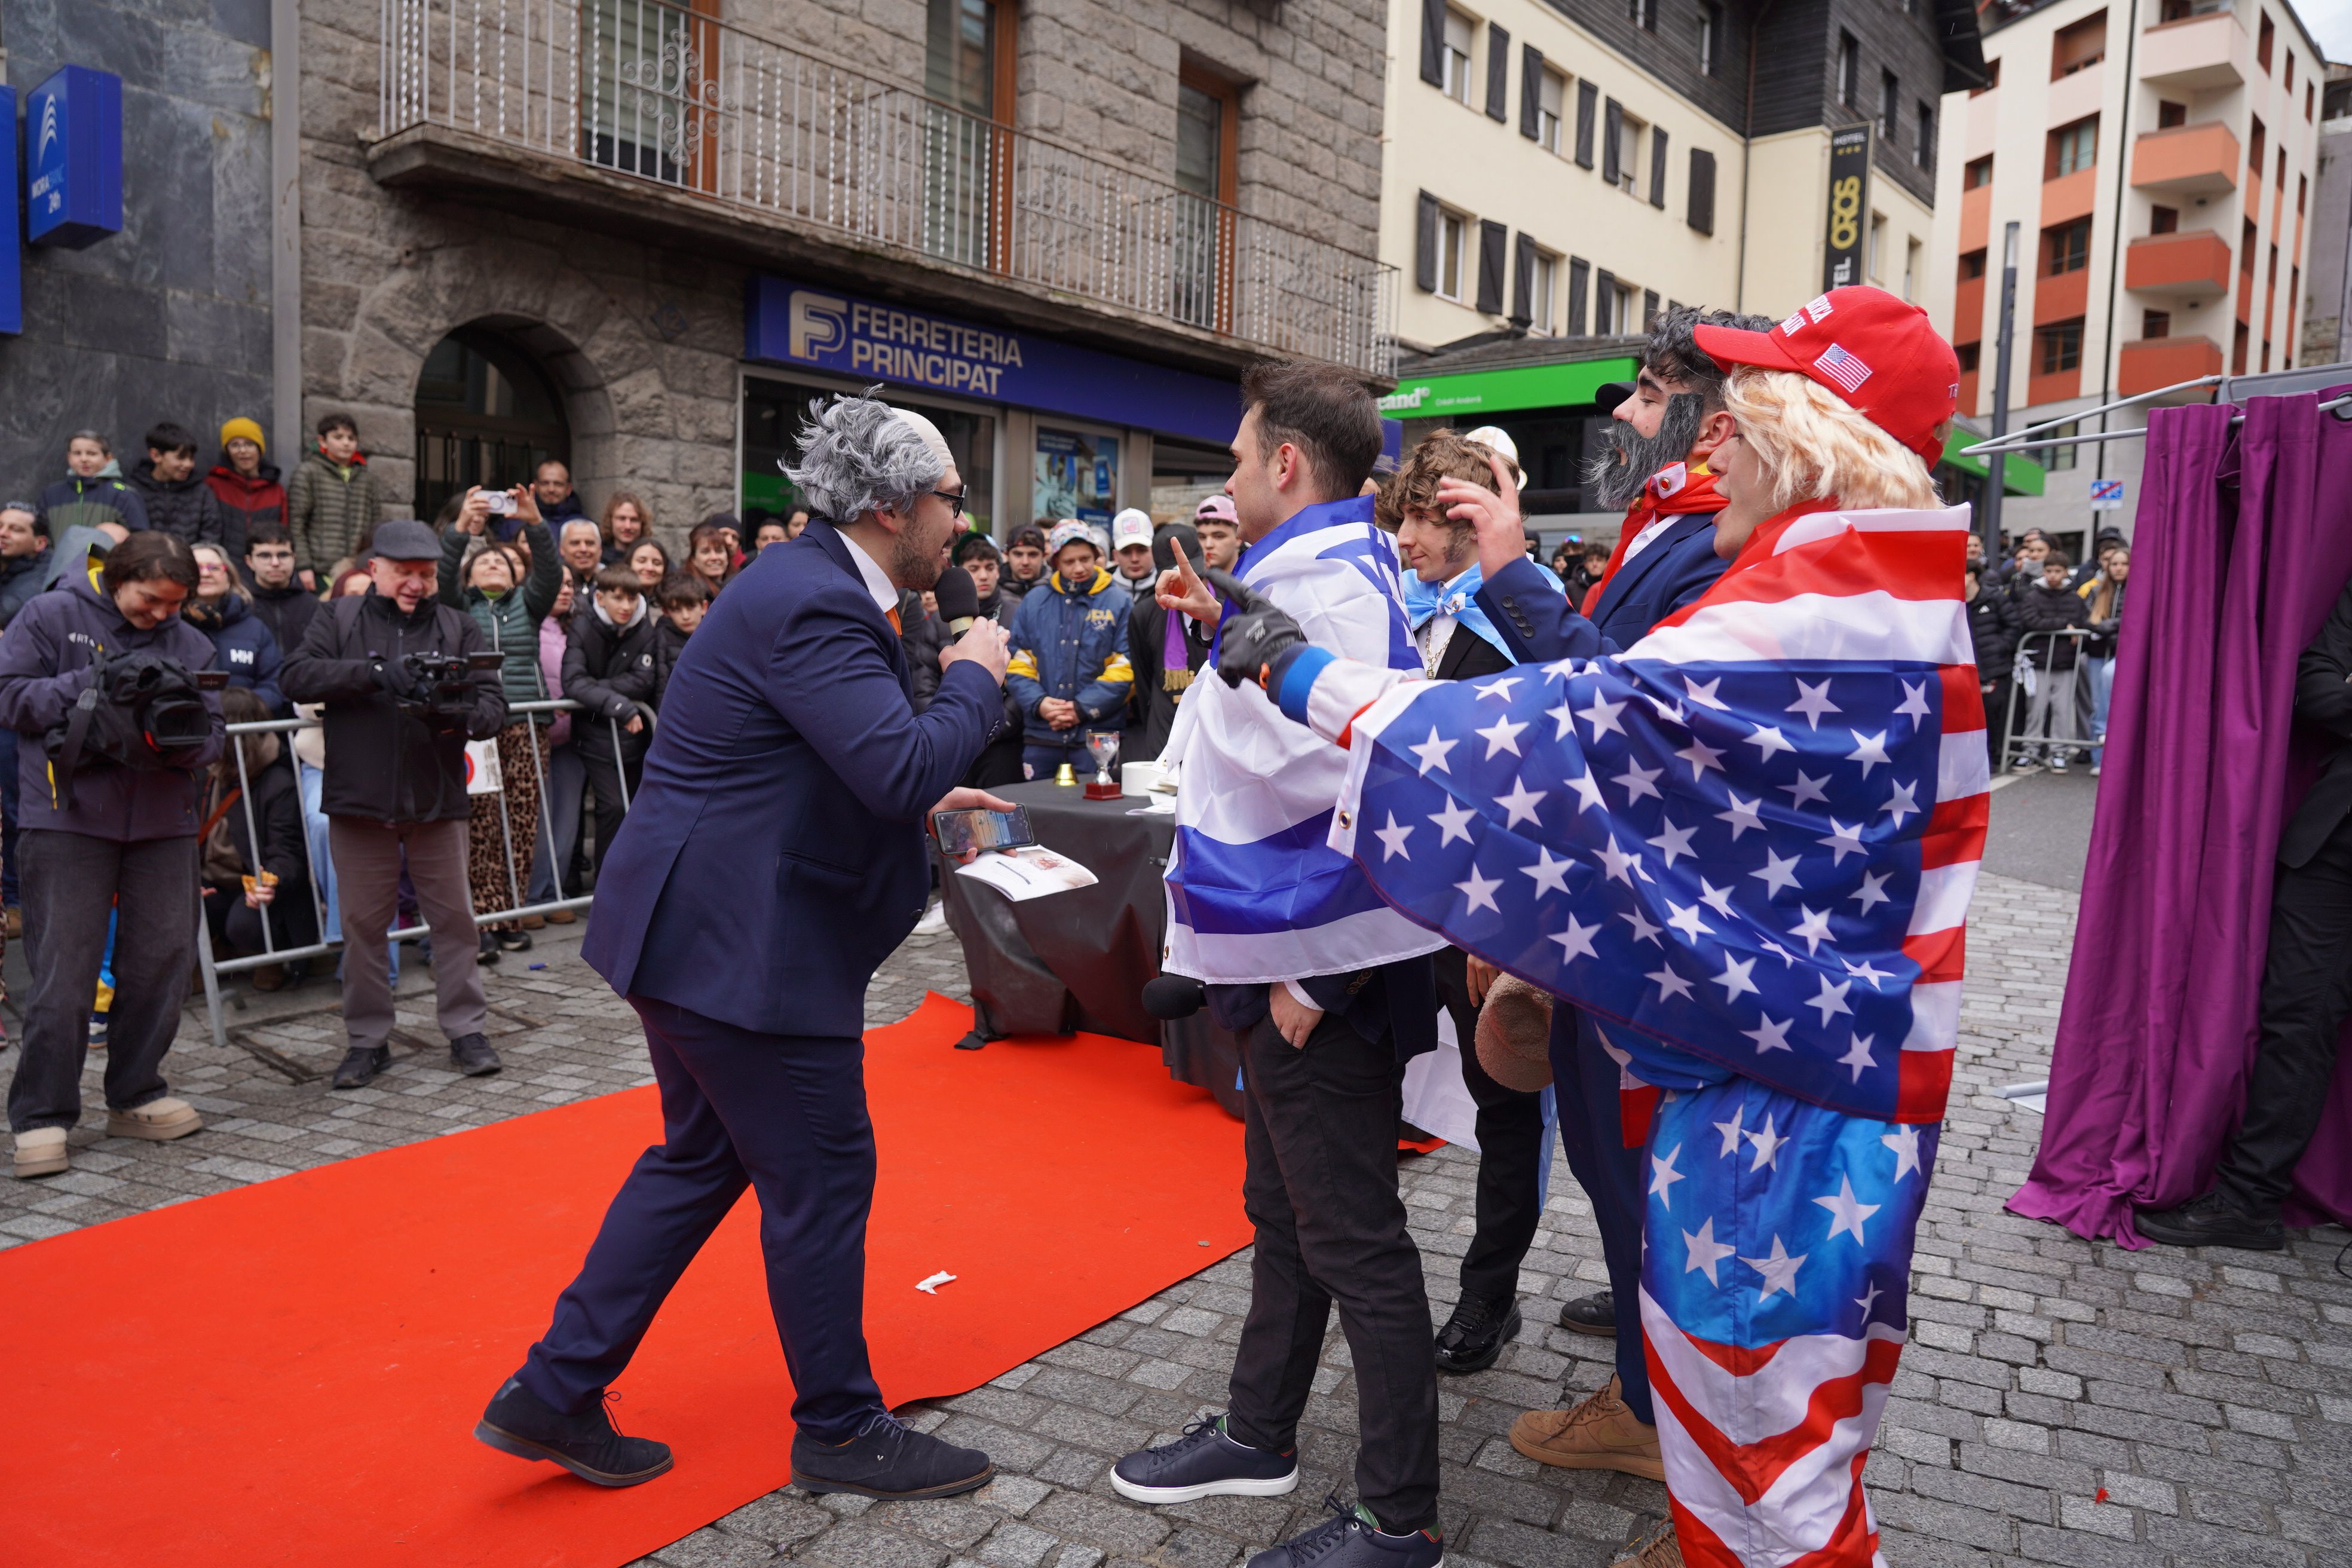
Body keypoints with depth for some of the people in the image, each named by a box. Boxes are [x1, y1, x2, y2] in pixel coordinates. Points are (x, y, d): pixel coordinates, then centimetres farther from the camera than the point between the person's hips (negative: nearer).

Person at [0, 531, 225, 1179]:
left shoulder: (189, 643, 10)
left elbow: (213, 732, 7)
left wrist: (182, 736, -16)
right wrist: (93, 683, -15)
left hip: (164, 824, 4)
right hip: (67, 820, -4)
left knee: (162, 962, 7)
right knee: (64, 971, -4)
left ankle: (136, 1097, 22)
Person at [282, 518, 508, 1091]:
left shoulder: (458, 627, 6)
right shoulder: (340, 619, 6)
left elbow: (494, 703, -2)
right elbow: (297, 676, -9)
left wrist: (461, 716, -24)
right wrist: (376, 672, -22)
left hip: (437, 801, 0)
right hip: (359, 802, 0)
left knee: (454, 918, 5)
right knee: (363, 924, 8)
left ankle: (466, 1030, 16)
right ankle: (368, 1039, 19)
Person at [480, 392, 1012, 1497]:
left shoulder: (812, 585, 12)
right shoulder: (813, 604, -21)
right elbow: (902, 765, -30)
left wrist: (921, 801, 15)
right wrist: (973, 677, -14)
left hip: (700, 920, 11)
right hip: (744, 939, -11)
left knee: (703, 1156, 20)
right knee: (821, 1177, 4)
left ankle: (554, 1394, 29)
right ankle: (841, 1430, 22)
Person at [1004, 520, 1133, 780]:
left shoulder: (1119, 604, 3)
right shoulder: (1034, 601, 10)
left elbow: (1124, 671, -4)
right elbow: (1017, 664, 7)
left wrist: (1082, 708, -12)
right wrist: (1039, 703, -10)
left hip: (1097, 736, -2)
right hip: (1040, 737, 2)